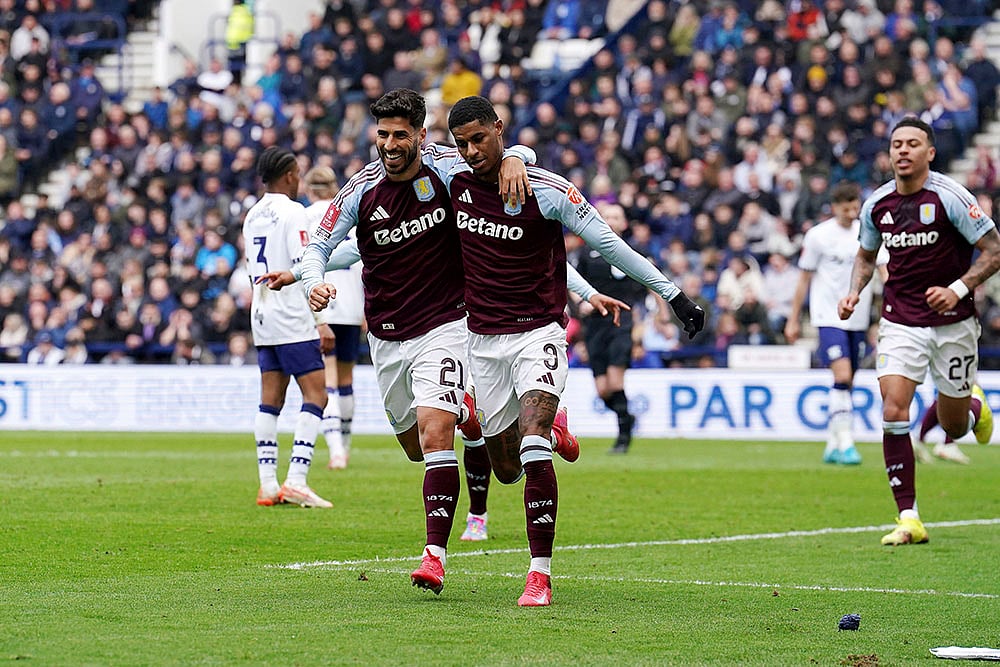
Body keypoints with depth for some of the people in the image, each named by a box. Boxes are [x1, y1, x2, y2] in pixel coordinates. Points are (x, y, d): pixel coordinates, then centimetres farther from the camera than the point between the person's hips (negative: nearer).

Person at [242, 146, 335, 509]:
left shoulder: (252, 216, 14)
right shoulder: (292, 212, -10)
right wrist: (322, 323, -16)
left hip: (263, 317, 8)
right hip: (293, 319, -8)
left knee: (270, 398, 8)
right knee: (315, 395, -6)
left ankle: (268, 484, 5)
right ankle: (296, 480, -15)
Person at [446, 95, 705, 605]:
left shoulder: (545, 190, -12)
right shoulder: (452, 183, -2)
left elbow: (606, 243, -5)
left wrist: (673, 294, -2)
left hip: (538, 332, -4)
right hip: (483, 339, 4)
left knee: (534, 449, -23)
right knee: (506, 467, 8)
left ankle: (540, 573, -19)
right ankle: (553, 427, 43)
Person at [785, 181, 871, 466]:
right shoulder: (818, 235, -3)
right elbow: (805, 279, 4)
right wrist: (794, 320, 5)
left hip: (858, 320, 4)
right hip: (829, 317, -4)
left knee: (846, 385, 9)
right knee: (842, 376, -19)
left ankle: (832, 446, 18)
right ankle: (845, 443, -20)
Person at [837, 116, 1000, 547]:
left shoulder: (949, 197, -13)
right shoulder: (876, 204, 1)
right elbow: (867, 254, 20)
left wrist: (958, 288, -21)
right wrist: (855, 292, 2)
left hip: (952, 323, -2)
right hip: (900, 322, 3)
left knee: (953, 429, 8)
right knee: (893, 413, -16)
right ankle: (909, 519, -11)